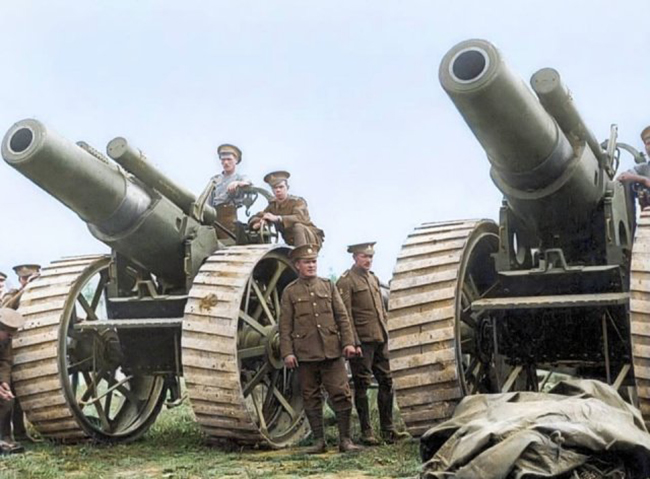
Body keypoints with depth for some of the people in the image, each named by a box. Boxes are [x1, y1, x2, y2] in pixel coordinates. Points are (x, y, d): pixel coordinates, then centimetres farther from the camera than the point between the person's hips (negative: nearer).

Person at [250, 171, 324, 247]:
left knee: (298, 227, -34)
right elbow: (255, 218, 4)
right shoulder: (273, 205, 6)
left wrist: (278, 218, -43)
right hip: (292, 244, 6)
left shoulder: (297, 201, -11)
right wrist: (258, 224, -23)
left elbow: (301, 218, -31)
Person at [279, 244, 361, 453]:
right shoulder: (290, 292, 5)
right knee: (311, 398, 5)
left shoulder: (328, 286, 11)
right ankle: (319, 440, 14)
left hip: (332, 351, 1)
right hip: (305, 355, -1)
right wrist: (287, 353, -6)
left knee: (342, 394, -3)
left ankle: (345, 440, 5)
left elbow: (342, 316, 9)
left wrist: (348, 342, -1)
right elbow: (285, 326, 2)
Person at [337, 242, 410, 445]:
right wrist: (353, 343, -16)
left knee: (386, 382, 8)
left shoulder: (373, 278, 17)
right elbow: (345, 316, -12)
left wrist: (385, 334, 16)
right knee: (362, 385, -1)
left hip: (380, 339, 8)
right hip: (362, 341, -7)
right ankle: (366, 432, 6)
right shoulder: (346, 281, -7)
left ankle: (388, 429, 16)